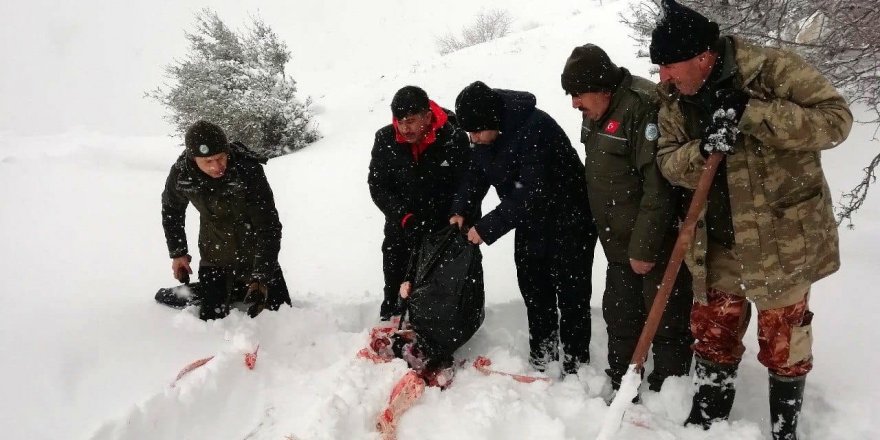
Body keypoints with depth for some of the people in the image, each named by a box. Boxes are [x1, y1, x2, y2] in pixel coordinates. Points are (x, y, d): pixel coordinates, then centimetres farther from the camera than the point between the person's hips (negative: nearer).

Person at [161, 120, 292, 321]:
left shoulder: (248, 169, -29)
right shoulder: (181, 174, -18)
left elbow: (269, 227, -29)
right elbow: (171, 210, 6)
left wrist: (260, 279, -35)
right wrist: (177, 252, 5)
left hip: (255, 254, -2)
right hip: (214, 258, 2)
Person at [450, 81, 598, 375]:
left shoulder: (535, 130, -33)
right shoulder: (488, 132, -7)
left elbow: (531, 194, -34)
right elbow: (477, 173, 5)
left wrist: (487, 228, -31)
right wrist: (460, 211, -10)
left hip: (567, 222, -8)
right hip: (530, 221, 8)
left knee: (571, 295, 2)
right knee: (533, 288, 16)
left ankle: (576, 364, 17)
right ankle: (541, 354, 34)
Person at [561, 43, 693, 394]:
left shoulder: (644, 108, -23)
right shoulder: (597, 112, 7)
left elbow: (659, 187, -25)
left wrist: (643, 248, -21)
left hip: (659, 245, -9)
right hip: (620, 245, 9)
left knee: (667, 323, 4)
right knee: (619, 316, 17)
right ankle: (620, 388, 32)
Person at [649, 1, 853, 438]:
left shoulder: (771, 68, -18)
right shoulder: (675, 98, -2)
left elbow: (835, 118, -20)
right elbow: (668, 160, -3)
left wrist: (752, 114, -31)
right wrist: (702, 152, -26)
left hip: (782, 237, -4)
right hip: (716, 240, 5)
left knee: (782, 336, 11)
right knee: (712, 331, 16)